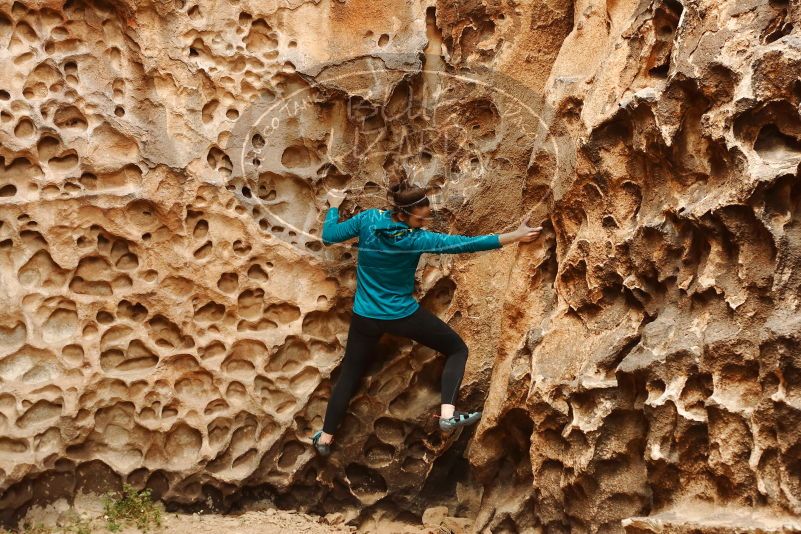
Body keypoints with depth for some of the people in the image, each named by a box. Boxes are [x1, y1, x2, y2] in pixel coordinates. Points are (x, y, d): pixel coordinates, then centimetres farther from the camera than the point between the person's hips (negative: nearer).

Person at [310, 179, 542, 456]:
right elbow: (465, 244, -23)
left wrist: (333, 206, 13)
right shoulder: (416, 239, -23)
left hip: (365, 317, 4)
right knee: (457, 348, 10)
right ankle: (447, 413, -7)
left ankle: (325, 438, 23)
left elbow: (328, 237, -5)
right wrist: (514, 236, -19)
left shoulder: (367, 219, -16)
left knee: (349, 374, 19)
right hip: (403, 315, -4)